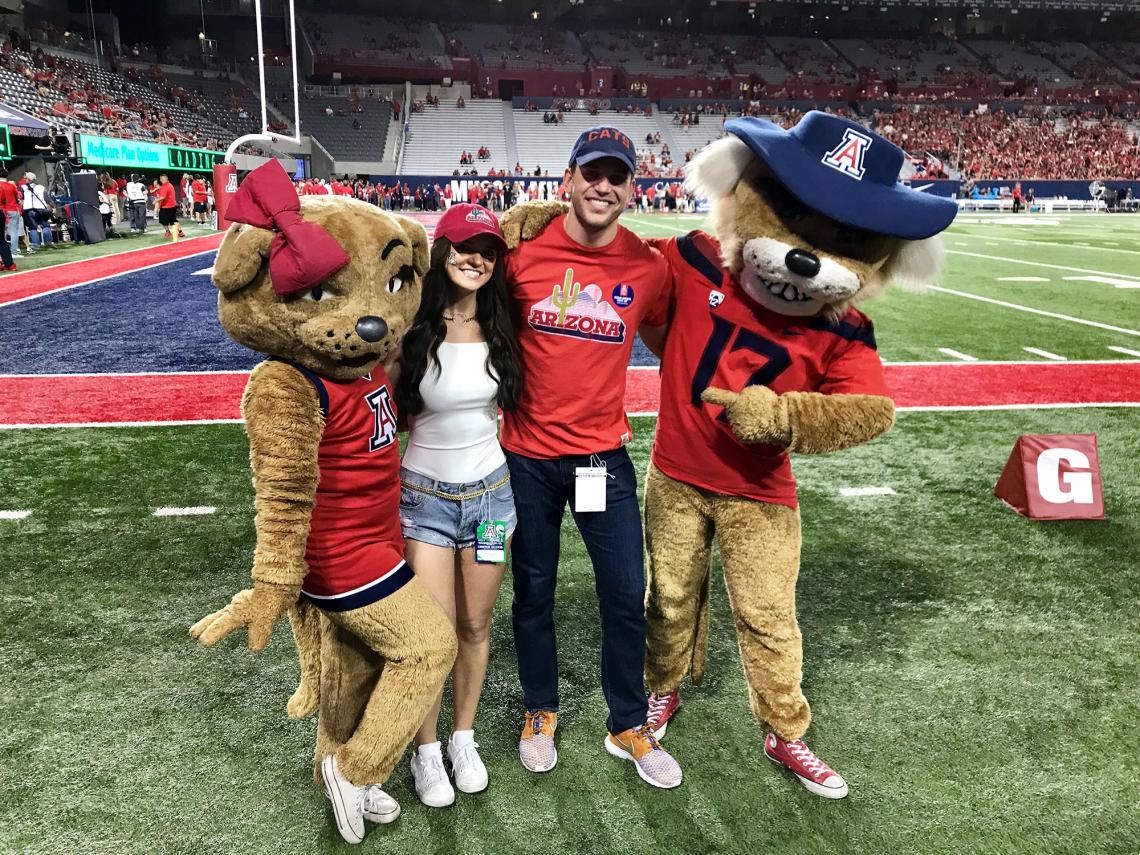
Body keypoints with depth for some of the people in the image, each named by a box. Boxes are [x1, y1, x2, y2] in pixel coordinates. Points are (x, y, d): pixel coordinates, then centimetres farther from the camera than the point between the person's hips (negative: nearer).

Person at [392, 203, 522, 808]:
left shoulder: (498, 329, -1)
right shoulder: (413, 328, -12)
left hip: (490, 490, 3)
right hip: (424, 493, -3)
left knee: (476, 626, 13)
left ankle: (463, 737, 34)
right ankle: (426, 750, 24)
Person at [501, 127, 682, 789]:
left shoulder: (648, 268, -5)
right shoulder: (523, 252, -9)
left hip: (604, 453, 1)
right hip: (528, 454, 0)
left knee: (628, 597, 7)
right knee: (534, 593, 14)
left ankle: (629, 727, 31)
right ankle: (541, 712, 39)